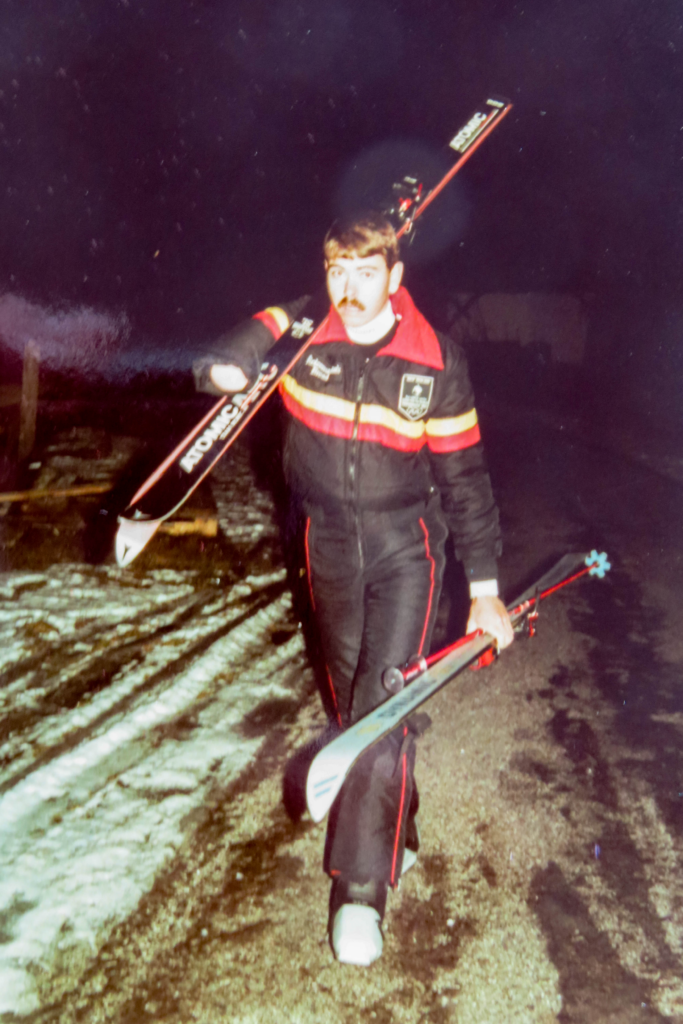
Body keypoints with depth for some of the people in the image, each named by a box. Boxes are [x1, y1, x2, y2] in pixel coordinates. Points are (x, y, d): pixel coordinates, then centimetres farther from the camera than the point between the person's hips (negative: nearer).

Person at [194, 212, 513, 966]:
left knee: (384, 701, -11)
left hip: (405, 542, -2)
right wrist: (223, 367, -32)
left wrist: (484, 588, -5)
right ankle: (394, 829, 37)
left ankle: (362, 884, 0)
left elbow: (464, 477, -5)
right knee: (349, 697, 14)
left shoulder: (436, 362, -11)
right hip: (328, 542, 3)